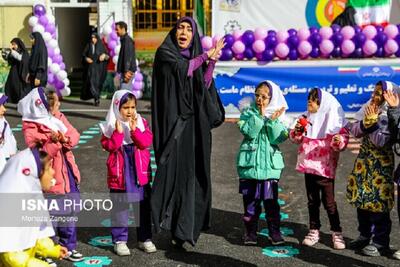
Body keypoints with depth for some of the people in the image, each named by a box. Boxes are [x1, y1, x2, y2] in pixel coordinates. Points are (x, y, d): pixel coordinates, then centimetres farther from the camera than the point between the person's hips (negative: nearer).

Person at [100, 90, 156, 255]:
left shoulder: (141, 123, 3)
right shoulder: (111, 125, -2)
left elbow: (146, 142, -9)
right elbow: (108, 145, -11)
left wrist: (134, 130, -20)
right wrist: (118, 132, -22)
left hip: (140, 172, 2)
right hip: (119, 173, -2)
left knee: (144, 206, 10)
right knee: (119, 208, 6)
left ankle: (145, 238, 23)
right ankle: (119, 240, 17)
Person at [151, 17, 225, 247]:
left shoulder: (196, 58, 16)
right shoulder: (164, 53, 2)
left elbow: (204, 86, 3)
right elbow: (182, 68, -16)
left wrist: (212, 60, -6)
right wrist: (205, 55, -3)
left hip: (194, 124, 5)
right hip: (173, 120, -5)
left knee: (192, 172, 3)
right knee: (174, 168, -11)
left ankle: (183, 227, 10)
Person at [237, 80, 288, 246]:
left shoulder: (277, 116, 4)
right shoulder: (248, 113, 2)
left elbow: (277, 139, -8)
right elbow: (249, 132, -15)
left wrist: (273, 121, -18)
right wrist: (260, 115, -19)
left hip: (270, 164, 0)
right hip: (249, 163, 0)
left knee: (271, 201, 3)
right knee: (250, 200, 7)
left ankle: (274, 232, 13)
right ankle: (250, 231, 17)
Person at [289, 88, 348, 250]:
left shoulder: (334, 120, -8)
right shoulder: (307, 118, 9)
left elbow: (343, 137, -11)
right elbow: (296, 139, 15)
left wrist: (339, 141, -32)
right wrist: (297, 132, -6)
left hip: (325, 166, -5)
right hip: (308, 165, 5)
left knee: (328, 201, -1)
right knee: (312, 200, 13)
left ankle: (337, 232, 12)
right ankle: (314, 231, 24)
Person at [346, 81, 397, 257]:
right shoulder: (369, 109, 5)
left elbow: (380, 141, -21)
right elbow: (356, 132, 1)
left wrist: (373, 121, -21)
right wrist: (366, 121, -15)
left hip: (380, 163, -7)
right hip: (364, 159, 7)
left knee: (377, 201, -4)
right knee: (361, 198, 13)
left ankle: (380, 242, 7)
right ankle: (365, 235, 27)